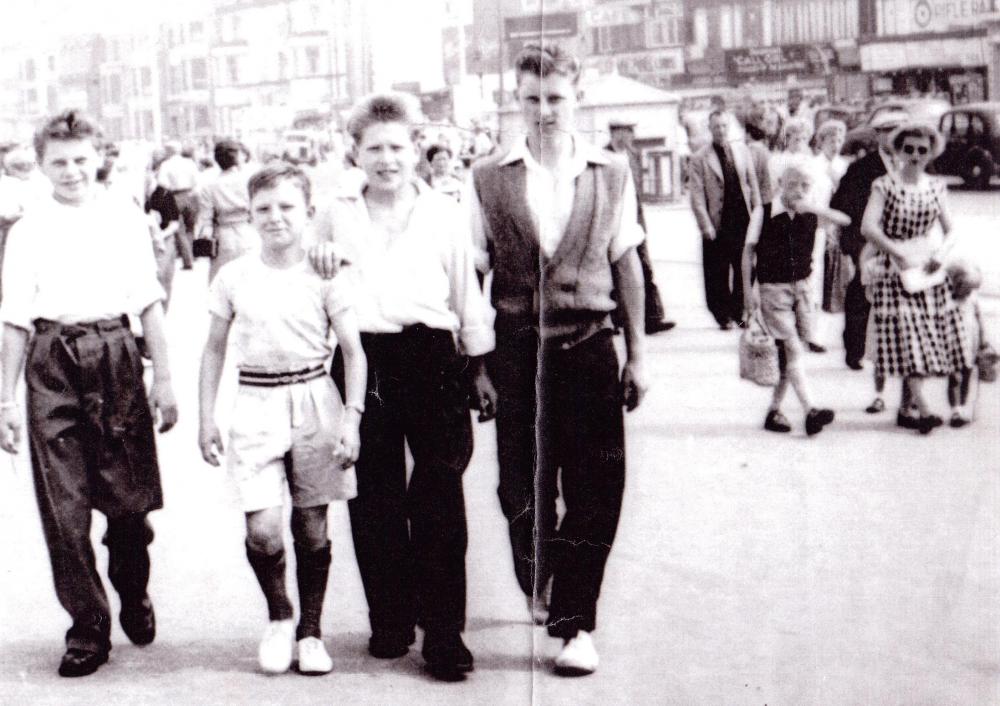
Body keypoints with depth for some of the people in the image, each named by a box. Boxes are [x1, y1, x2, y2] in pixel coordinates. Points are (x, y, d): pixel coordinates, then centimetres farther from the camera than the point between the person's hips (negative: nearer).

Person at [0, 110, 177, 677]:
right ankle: (89, 626, 13)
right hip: (52, 364, 0)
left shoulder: (127, 219, 8)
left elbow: (149, 304, 9)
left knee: (130, 497, 3)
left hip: (116, 357, 0)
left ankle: (133, 593, 32)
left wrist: (164, 379, 4)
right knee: (63, 507, 0)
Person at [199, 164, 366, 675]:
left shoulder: (325, 275, 0)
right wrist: (207, 418, 9)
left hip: (314, 401, 0)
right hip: (256, 403, 1)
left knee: (312, 527, 5)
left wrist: (352, 417, -7)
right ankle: (279, 617, 16)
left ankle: (310, 631, 22)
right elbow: (214, 350, 12)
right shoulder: (233, 277, 4)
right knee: (263, 529, -11)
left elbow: (353, 352, 1)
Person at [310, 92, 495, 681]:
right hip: (363, 361, 2)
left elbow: (467, 295, 11)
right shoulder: (335, 216, 10)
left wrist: (480, 367, 10)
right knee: (374, 499, 7)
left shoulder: (444, 213, 7)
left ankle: (444, 633, 2)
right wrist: (320, 259, 0)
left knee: (440, 499, -4)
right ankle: (390, 621, 21)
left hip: (432, 359, -2)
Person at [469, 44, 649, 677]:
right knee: (522, 484, 8)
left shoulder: (612, 174, 4)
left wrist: (638, 354, 6)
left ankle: (576, 624, 10)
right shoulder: (489, 177, 2)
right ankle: (539, 588, 35)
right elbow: (474, 268, 4)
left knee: (595, 488, -1)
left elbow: (627, 263, 7)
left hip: (588, 344, 0)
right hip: (518, 346, 0)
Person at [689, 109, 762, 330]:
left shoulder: (742, 150, 8)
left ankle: (740, 312, 19)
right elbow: (697, 196, -7)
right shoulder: (700, 159, -4)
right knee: (718, 273, 3)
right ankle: (723, 316, 16)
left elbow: (752, 183, 12)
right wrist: (705, 225, -12)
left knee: (744, 270, 7)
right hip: (718, 223, -3)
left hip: (742, 219, 3)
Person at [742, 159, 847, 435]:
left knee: (789, 354, 6)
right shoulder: (764, 213, -5)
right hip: (773, 288, -4)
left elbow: (845, 221, -8)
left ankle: (774, 411, 16)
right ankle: (810, 411, -18)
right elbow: (749, 253, -1)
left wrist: (815, 208, -21)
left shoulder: (811, 214, 3)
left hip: (801, 287, 4)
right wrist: (749, 292, -6)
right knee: (792, 349, -12)